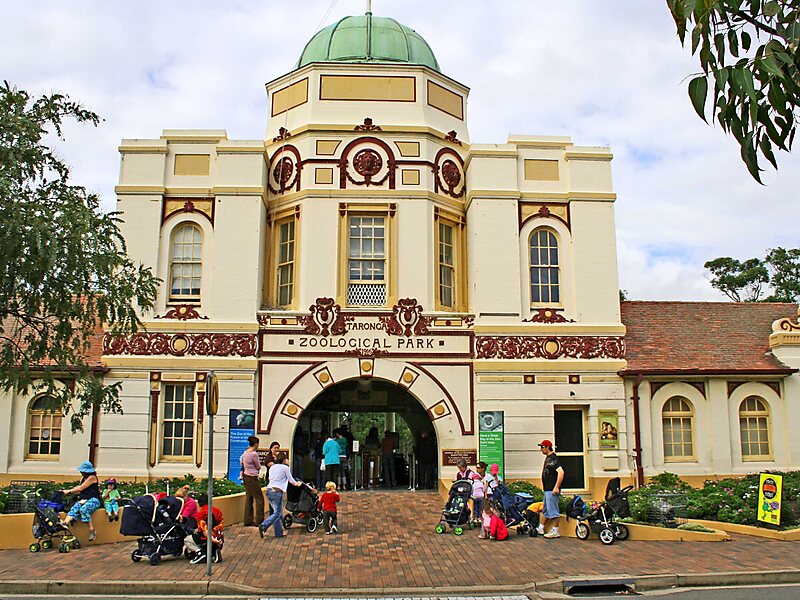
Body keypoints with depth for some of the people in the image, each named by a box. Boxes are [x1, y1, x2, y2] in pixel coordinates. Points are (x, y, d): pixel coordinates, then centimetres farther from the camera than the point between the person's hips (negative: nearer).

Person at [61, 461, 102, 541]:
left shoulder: (92, 477, -4)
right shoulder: (83, 478, 21)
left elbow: (80, 488, -8)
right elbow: (79, 491, 13)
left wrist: (69, 491, 1)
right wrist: (66, 491, 2)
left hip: (93, 500, -7)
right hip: (83, 500, 7)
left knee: (83, 509, -35)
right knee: (74, 508, -24)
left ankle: (92, 531, -29)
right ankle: (64, 525, -49)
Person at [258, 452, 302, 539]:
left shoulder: (272, 467, 15)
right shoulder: (285, 468, -2)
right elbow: (291, 480, 7)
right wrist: (297, 483, 29)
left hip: (269, 490, 7)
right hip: (277, 492, -7)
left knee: (277, 512, 14)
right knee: (277, 513, -2)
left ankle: (279, 532, 15)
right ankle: (263, 526, -19)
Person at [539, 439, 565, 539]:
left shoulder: (553, 458, -16)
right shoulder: (547, 458, 15)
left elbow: (561, 472, -26)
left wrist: (556, 487, -26)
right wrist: (544, 487, 22)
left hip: (552, 489, -10)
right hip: (547, 489, 10)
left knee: (553, 510, -4)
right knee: (546, 510, 18)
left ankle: (555, 531, 2)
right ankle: (541, 528, 28)